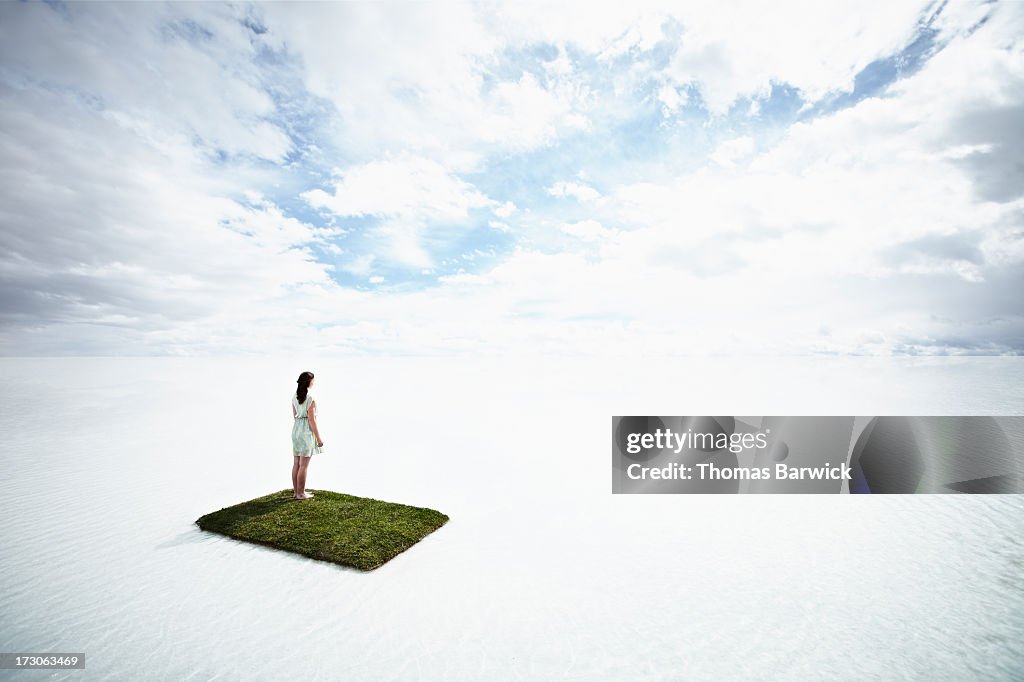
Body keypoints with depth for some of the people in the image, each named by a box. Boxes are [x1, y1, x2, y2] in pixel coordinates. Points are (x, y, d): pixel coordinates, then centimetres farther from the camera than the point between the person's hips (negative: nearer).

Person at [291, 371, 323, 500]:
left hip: (296, 429, 8)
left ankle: (296, 491, 22)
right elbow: (312, 420, -17)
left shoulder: (294, 397, 6)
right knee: (304, 465, 0)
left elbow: (294, 415, 15)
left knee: (296, 463, 13)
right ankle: (301, 493, 7)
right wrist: (318, 438, -10)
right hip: (307, 431, -8)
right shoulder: (310, 399, -17)